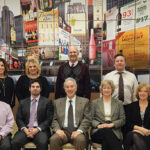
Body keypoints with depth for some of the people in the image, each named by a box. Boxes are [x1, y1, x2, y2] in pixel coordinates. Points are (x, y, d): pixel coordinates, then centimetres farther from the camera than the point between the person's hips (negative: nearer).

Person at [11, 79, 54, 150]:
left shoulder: (47, 102, 8)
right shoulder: (22, 102, 17)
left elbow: (49, 119, 1)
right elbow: (18, 119, 11)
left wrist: (37, 129, -12)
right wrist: (25, 129, -8)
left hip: (40, 130, -2)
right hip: (25, 130, 2)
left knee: (42, 143, -33)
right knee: (14, 143, -25)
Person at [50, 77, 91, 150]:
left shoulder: (84, 101, 13)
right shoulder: (57, 102, 17)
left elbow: (87, 119, 4)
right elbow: (54, 119, 11)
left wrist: (79, 130, -13)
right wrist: (57, 129, -9)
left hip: (77, 131, -1)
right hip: (63, 131, 1)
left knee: (81, 140, -34)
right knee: (53, 139, -30)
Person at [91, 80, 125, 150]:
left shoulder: (118, 103, 17)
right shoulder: (95, 102, 16)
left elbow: (122, 120, 10)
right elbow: (91, 119, 9)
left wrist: (112, 124, -9)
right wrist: (98, 125, -12)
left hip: (114, 132, 0)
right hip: (98, 132, 0)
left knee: (105, 140, -36)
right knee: (106, 131, -36)